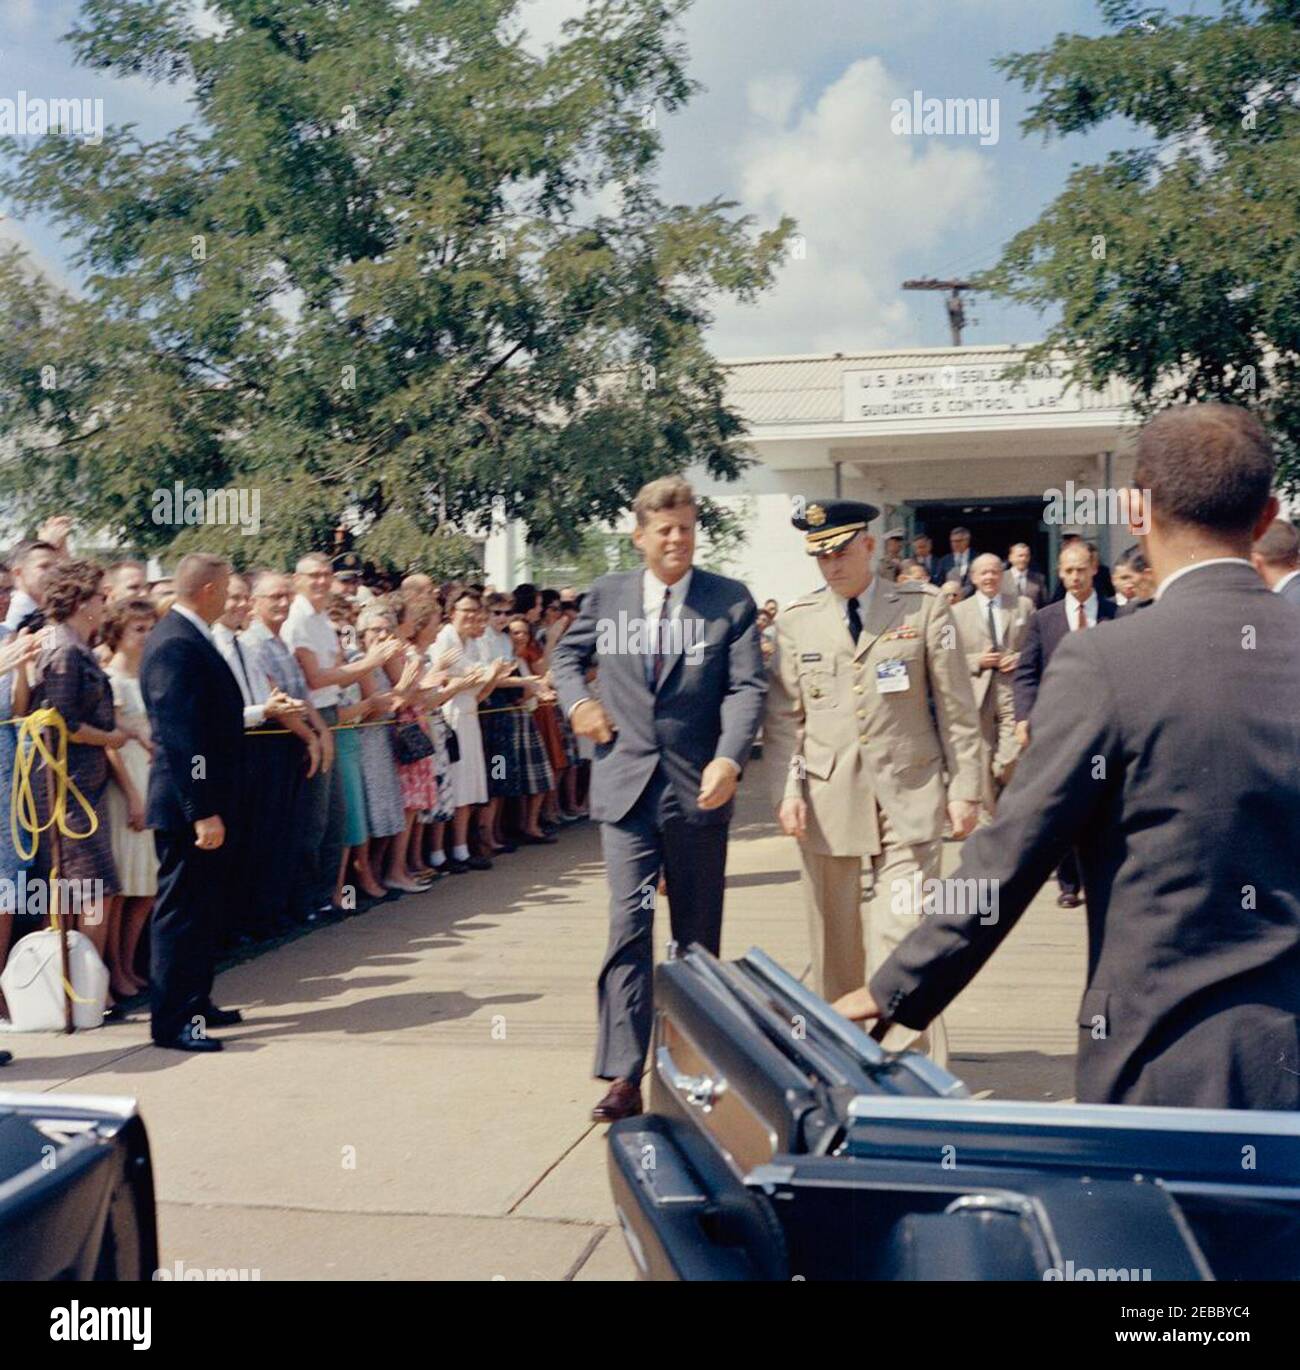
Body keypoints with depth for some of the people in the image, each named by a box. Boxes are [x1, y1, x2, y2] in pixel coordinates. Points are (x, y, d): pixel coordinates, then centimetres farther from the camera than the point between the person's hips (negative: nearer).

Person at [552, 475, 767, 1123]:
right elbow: (565, 655, 22)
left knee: (698, 936, 12)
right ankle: (623, 1076, -4)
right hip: (626, 784, 0)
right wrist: (577, 701, 2)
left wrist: (730, 758, -22)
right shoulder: (606, 596, 5)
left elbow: (748, 687, -7)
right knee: (629, 927, -6)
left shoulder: (731, 600, -1)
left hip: (699, 787, 0)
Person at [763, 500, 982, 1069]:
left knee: (904, 935, -7)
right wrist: (787, 789, -3)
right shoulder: (796, 620, 7)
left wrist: (965, 787, 1)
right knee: (834, 942, 9)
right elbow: (783, 717, 8)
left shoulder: (925, 608, 2)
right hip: (826, 800, 2)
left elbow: (956, 707, 3)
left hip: (908, 795, -2)